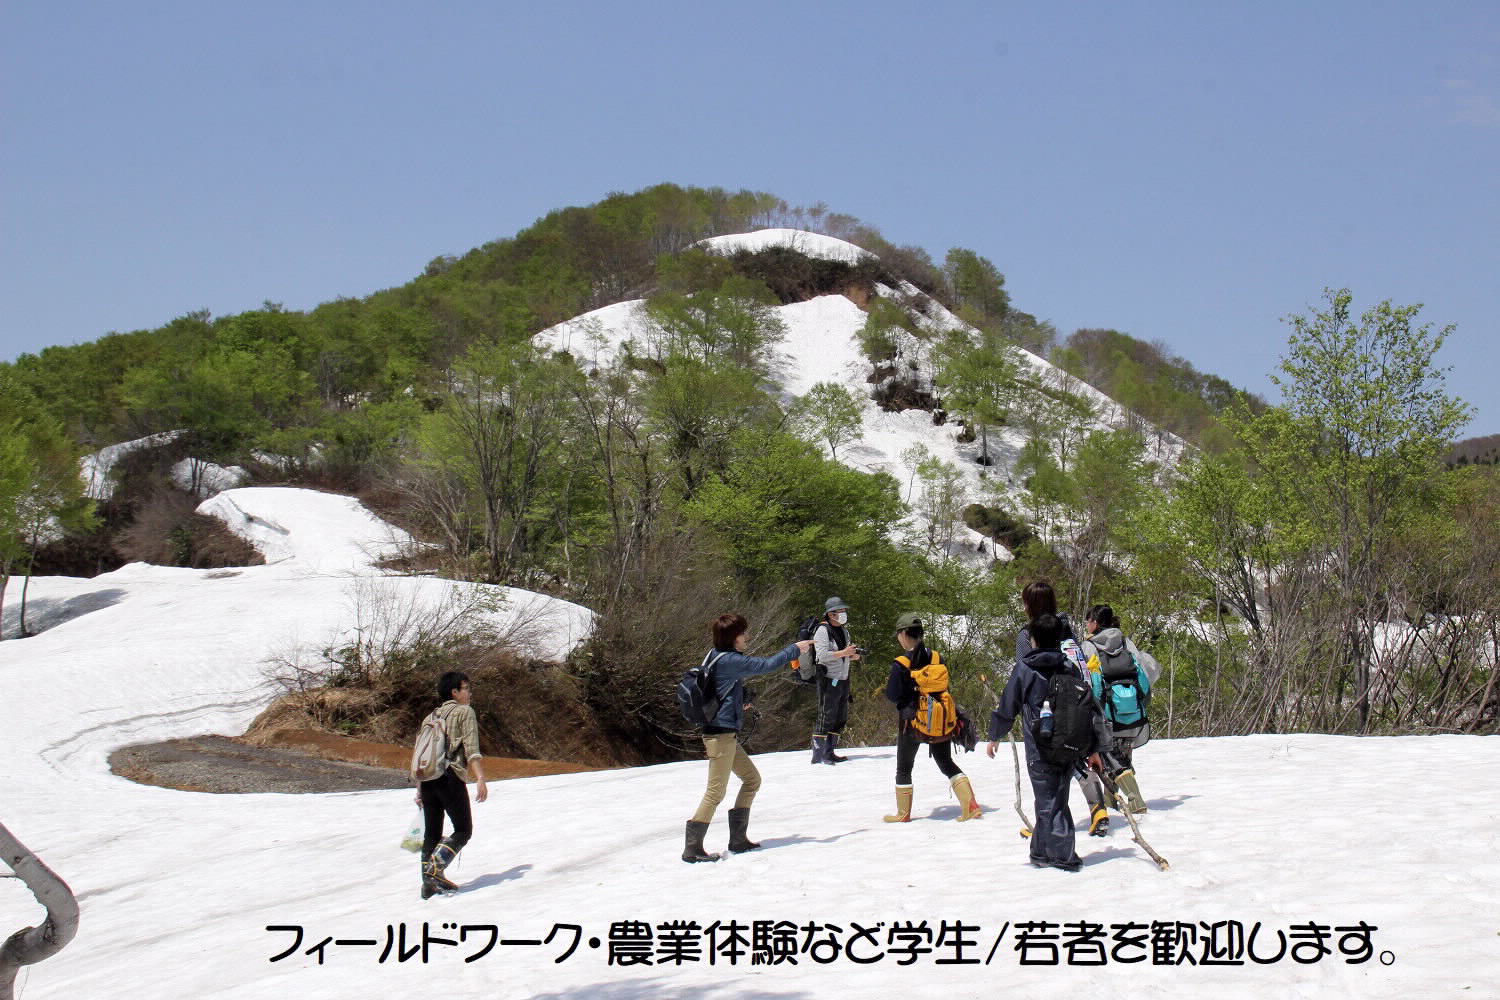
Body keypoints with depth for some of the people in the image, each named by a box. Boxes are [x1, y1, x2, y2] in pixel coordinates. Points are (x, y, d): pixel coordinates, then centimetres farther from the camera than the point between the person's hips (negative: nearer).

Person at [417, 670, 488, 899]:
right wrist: (480, 779, -16)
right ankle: (435, 868, -18)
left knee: (432, 833, 11)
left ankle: (429, 882, 7)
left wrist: (420, 789, 24)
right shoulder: (464, 712, 3)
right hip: (450, 777, -6)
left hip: (427, 778, 6)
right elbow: (471, 748, -10)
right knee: (463, 830, 1)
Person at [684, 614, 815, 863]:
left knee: (752, 779, 17)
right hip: (721, 733, -11)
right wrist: (795, 649, -3)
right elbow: (767, 665, -15)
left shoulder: (716, 656, 11)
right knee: (716, 791, -7)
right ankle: (692, 847, -4)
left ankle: (738, 838, 20)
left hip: (727, 735, 11)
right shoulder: (729, 660, -17)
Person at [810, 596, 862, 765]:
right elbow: (822, 655, -20)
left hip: (842, 680, 9)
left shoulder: (844, 631, 17)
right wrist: (843, 653, -24)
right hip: (828, 680, -9)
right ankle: (818, 755, -9)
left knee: (841, 719, 12)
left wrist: (853, 656, 4)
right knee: (826, 718, -10)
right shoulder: (822, 630, -10)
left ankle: (830, 752, 20)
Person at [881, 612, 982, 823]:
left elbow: (893, 696, -11)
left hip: (912, 722, -4)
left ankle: (903, 813, 21)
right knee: (947, 764, 14)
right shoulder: (937, 658, -1)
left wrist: (888, 685, 9)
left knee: (904, 769, 13)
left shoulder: (901, 665, -15)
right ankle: (971, 806, 1)